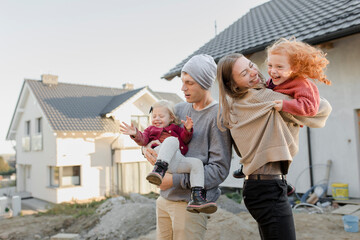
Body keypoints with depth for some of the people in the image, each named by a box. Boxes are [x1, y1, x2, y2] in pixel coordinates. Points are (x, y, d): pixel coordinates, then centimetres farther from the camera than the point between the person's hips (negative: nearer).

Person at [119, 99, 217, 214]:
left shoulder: (175, 128, 35)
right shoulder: (151, 129, 34)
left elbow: (185, 139, 17)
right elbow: (143, 140, 14)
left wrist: (187, 129, -4)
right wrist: (136, 134, -8)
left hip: (176, 160, 3)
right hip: (160, 156, -3)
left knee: (197, 163, -15)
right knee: (171, 140, -29)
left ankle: (197, 198, -24)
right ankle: (159, 170, -52)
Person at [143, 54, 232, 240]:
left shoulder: (218, 116, -11)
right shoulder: (179, 109, 8)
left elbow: (219, 169, -15)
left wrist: (176, 180, -19)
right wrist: (147, 149, -5)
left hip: (192, 203, -6)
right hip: (165, 198, 6)